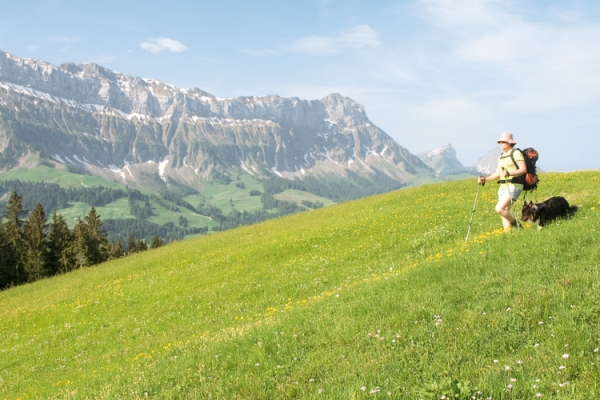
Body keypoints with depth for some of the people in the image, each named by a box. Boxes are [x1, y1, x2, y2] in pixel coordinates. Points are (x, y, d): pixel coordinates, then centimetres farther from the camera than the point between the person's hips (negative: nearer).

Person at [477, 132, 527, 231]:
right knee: (504, 212, 2)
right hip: (503, 186, 8)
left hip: (514, 186, -8)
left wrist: (509, 173, -27)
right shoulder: (501, 157, 20)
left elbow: (523, 170, -14)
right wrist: (485, 179, 6)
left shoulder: (516, 153, -4)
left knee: (499, 209, -20)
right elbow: (497, 174, 19)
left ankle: (515, 224, 1)